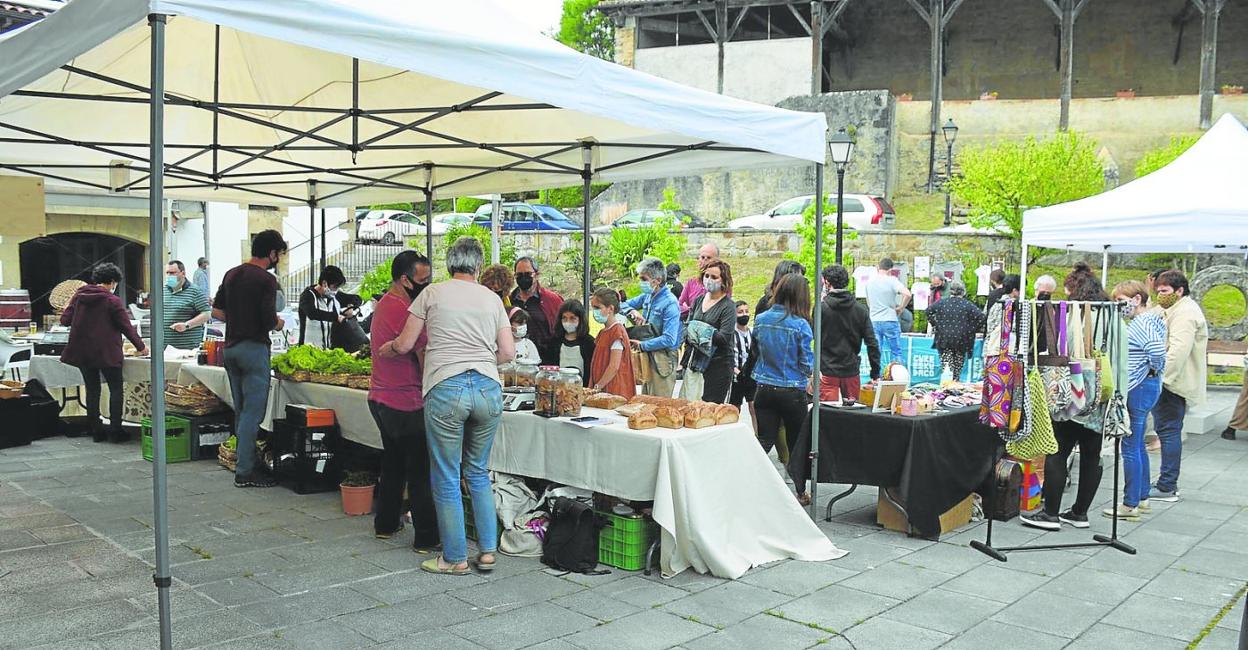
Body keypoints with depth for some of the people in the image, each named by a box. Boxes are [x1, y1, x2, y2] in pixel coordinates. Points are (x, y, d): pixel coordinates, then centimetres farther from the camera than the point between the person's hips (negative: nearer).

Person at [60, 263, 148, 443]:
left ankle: (96, 430, 13)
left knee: (92, 390, 12)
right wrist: (140, 347, 4)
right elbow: (126, 327, -7)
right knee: (116, 389, 4)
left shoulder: (78, 296, 4)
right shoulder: (112, 301, -10)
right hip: (106, 353, -5)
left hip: (82, 352, 5)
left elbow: (65, 320, 4)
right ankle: (115, 430, 0)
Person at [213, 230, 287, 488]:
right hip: (254, 348, -8)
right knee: (253, 413, -4)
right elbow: (269, 321, -18)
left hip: (231, 347, 8)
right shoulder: (266, 280, -13)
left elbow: (217, 312, 13)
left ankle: (245, 461, 23)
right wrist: (278, 323, 2)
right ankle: (245, 472, -2)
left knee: (241, 411, 15)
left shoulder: (231, 274, 11)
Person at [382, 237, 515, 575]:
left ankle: (455, 558, 15)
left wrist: (385, 348, 29)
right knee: (478, 473, 18)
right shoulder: (492, 299, 12)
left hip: (446, 389, -3)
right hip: (488, 389, 4)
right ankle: (488, 551, 19)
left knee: (446, 478, 8)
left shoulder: (432, 293, 5)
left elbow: (404, 345, 7)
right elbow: (508, 351, 7)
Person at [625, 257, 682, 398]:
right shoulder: (647, 296, 7)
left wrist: (642, 345, -16)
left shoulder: (669, 303, -18)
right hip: (648, 356, 8)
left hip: (663, 359, -8)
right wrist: (633, 311, -3)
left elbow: (669, 340, -25)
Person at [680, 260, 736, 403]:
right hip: (695, 361, 6)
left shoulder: (728, 306, -7)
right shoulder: (699, 300, 14)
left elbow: (725, 337, -16)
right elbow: (688, 326, 15)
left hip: (718, 363, -6)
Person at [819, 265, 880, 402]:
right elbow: (872, 343, 1)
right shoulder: (861, 310, 2)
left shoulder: (821, 307, -8)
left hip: (827, 371, -3)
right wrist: (876, 373, 5)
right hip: (852, 370, 3)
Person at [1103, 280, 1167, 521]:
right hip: (1144, 388, 11)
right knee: (1138, 446, 18)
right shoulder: (1141, 321, 14)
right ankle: (1142, 497, 28)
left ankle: (1130, 505, 2)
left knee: (1131, 448, -4)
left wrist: (1152, 371, -15)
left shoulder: (1142, 323, -17)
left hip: (1138, 390, -11)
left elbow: (1158, 350, -31)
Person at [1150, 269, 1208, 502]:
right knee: (1167, 430, 13)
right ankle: (1167, 482, 19)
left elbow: (1178, 351, -24)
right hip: (1169, 381, 11)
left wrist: (1160, 378, -23)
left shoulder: (1184, 313, -15)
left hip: (1174, 384, -11)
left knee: (1169, 431, -8)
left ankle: (1167, 487, -6)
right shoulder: (1175, 310, 21)